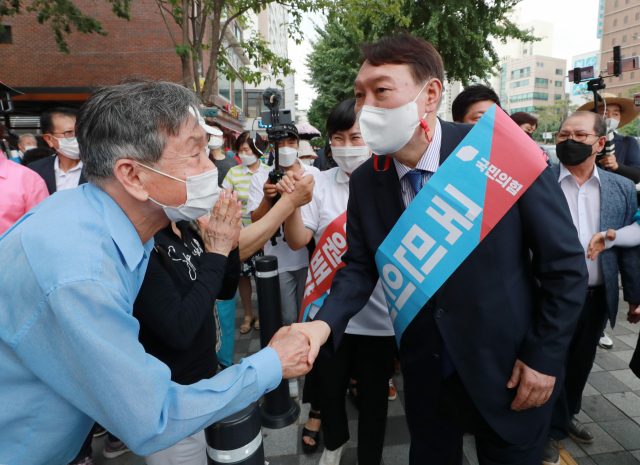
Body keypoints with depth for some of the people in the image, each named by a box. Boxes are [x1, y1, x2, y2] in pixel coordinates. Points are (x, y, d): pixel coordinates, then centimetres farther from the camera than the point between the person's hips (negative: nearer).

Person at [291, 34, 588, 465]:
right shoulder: (365, 182, -8)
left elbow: (565, 263, -11)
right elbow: (359, 266, -3)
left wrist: (546, 356, -10)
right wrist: (326, 322, -20)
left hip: (509, 375, -2)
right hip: (426, 377, 3)